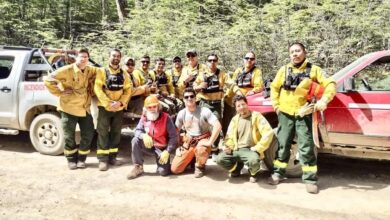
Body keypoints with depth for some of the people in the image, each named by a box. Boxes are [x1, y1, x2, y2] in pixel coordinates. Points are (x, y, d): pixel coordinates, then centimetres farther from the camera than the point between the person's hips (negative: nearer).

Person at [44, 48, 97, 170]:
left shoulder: (90, 70, 3)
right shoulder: (67, 70, -11)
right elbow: (49, 80, -11)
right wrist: (60, 92, -12)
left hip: (85, 108, 5)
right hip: (69, 108, -4)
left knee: (88, 135, 5)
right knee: (69, 137, 4)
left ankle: (81, 158, 21)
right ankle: (71, 160, 21)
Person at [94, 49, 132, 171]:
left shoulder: (124, 74, 10)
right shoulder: (102, 71, 1)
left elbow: (128, 90, 3)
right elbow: (98, 89, -9)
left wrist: (120, 102, -13)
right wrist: (108, 103, -19)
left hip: (119, 108, 3)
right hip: (105, 107, -3)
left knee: (116, 133, 8)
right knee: (103, 133, -4)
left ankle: (112, 157, 18)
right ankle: (103, 159, 0)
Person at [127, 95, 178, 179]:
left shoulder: (166, 118, -15)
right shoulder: (144, 117, -3)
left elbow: (173, 137, -15)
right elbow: (137, 131, -7)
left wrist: (167, 152, -23)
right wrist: (143, 135, -32)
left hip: (162, 148, -3)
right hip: (149, 145, 4)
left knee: (163, 171, -19)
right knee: (135, 140, -25)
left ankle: (162, 162, 19)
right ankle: (138, 167, -10)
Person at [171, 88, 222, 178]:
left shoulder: (204, 111, -15)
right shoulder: (181, 113, -1)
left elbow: (218, 126, -24)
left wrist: (210, 142, -29)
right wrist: (178, 146, 0)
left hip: (203, 139, -4)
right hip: (188, 142, 4)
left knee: (201, 150, -43)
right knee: (175, 169, -7)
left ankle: (200, 166, -6)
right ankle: (191, 159, 25)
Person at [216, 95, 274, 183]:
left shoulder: (256, 116, -4)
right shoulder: (235, 119, 12)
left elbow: (268, 133, -14)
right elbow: (230, 137, 14)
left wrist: (258, 148, -16)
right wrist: (228, 146, -8)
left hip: (250, 150, -4)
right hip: (236, 150, 4)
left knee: (253, 161, -38)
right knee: (220, 159, -19)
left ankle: (253, 173, 2)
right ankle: (237, 167, 14)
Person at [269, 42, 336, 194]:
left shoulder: (313, 70, 3)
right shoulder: (284, 70, 9)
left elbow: (330, 84, -3)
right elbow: (274, 87, 14)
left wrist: (324, 100, -19)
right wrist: (276, 105, 4)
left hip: (304, 114, -2)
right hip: (285, 113, 2)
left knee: (306, 148, -3)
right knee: (283, 145, 9)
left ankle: (310, 179, 5)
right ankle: (279, 173, 21)